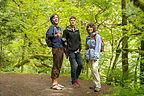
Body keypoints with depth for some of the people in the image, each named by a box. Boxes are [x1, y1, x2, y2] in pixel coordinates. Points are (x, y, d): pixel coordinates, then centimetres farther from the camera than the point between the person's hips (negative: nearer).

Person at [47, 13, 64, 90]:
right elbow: (49, 35, -20)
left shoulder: (59, 28, 20)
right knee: (55, 66, -10)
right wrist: (56, 35, -37)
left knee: (59, 66, 9)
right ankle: (53, 84, -7)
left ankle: (56, 83, 15)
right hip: (56, 48, -8)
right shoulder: (52, 27, -3)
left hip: (61, 48, 8)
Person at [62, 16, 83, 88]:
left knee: (81, 64, 2)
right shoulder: (66, 30, -2)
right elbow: (64, 40, 0)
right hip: (71, 51, -5)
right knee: (73, 66, -6)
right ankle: (74, 82, 8)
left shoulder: (77, 30, 13)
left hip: (77, 51, 5)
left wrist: (80, 47, 12)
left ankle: (76, 77, 25)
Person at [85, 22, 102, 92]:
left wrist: (95, 56, -16)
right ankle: (95, 85, 15)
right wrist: (86, 56, 15)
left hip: (95, 55, -7)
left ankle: (98, 86, -11)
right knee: (92, 70, 7)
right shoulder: (87, 37, 14)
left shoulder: (97, 36, -6)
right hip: (89, 56, 7)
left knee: (94, 69, -16)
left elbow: (98, 47, -11)